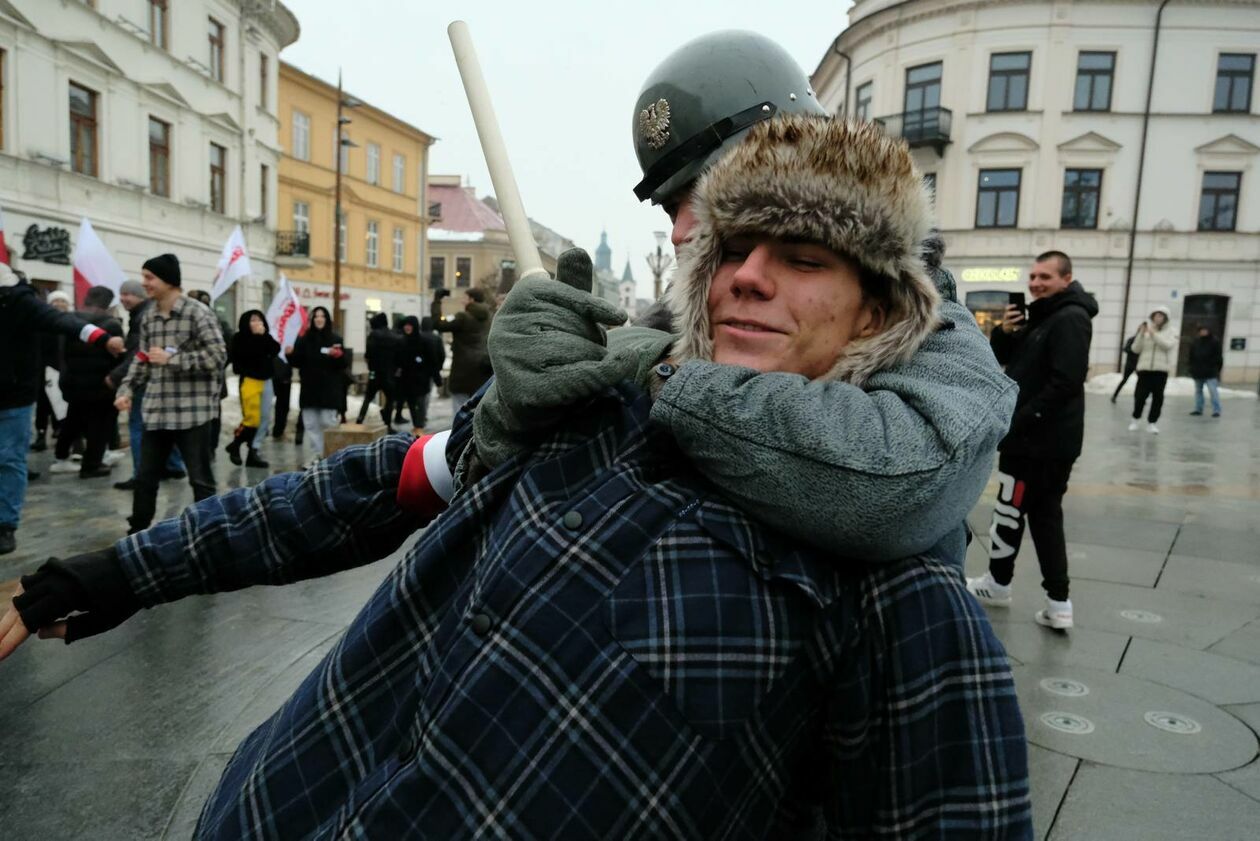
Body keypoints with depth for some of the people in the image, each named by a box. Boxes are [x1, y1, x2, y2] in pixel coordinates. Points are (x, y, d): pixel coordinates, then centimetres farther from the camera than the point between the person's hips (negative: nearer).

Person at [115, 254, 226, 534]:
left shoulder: (197, 313, -9)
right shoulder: (148, 316, 11)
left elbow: (217, 356, -16)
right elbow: (142, 359, 19)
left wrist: (171, 358, -17)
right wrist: (127, 390, 7)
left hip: (192, 411, -6)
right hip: (156, 410, 7)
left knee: (201, 480, 2)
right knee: (145, 477, 14)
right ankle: (138, 531, 28)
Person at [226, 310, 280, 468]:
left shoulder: (264, 338, 15)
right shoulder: (240, 338, -2)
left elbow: (275, 350, -2)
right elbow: (251, 352, -17)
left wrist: (265, 335, -8)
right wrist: (259, 337, -7)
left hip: (265, 381, 6)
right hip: (249, 381, -6)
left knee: (262, 420, 3)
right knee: (252, 418, -11)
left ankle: (253, 452, 9)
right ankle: (234, 445, 9)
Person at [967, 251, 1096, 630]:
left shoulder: (1070, 319, -15)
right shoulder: (1040, 316, 16)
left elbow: (1066, 382, -24)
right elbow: (1000, 359, 17)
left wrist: (1019, 421, -21)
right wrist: (1004, 332, -4)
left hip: (1040, 440, -10)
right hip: (1040, 438, 10)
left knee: (1009, 511, 5)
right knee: (1045, 514, 10)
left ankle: (998, 583, 23)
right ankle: (1058, 603, 13)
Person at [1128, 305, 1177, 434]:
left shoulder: (1171, 331, 4)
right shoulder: (1146, 329, 7)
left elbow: (1169, 345, -14)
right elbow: (1136, 349, 3)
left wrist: (1153, 334, -19)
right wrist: (1141, 334, -9)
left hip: (1161, 369, 0)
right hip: (1144, 367, 1)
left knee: (1158, 397, 1)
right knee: (1140, 395, -3)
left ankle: (1152, 423, 10)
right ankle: (1136, 418, 18)